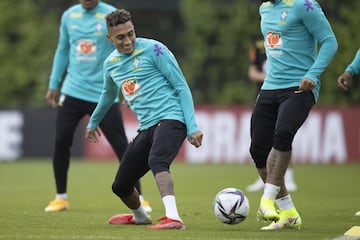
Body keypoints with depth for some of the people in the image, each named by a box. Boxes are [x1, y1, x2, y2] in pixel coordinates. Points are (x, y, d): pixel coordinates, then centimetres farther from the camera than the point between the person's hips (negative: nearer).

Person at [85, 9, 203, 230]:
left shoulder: (153, 49, -6)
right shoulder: (110, 64, 13)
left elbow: (182, 88, -6)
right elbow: (109, 94, 35)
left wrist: (192, 127, -14)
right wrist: (93, 122, 49)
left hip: (170, 118, -7)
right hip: (146, 127, 7)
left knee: (156, 161, -36)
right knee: (120, 186, 9)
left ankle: (173, 218, -49)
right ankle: (139, 216, 42)